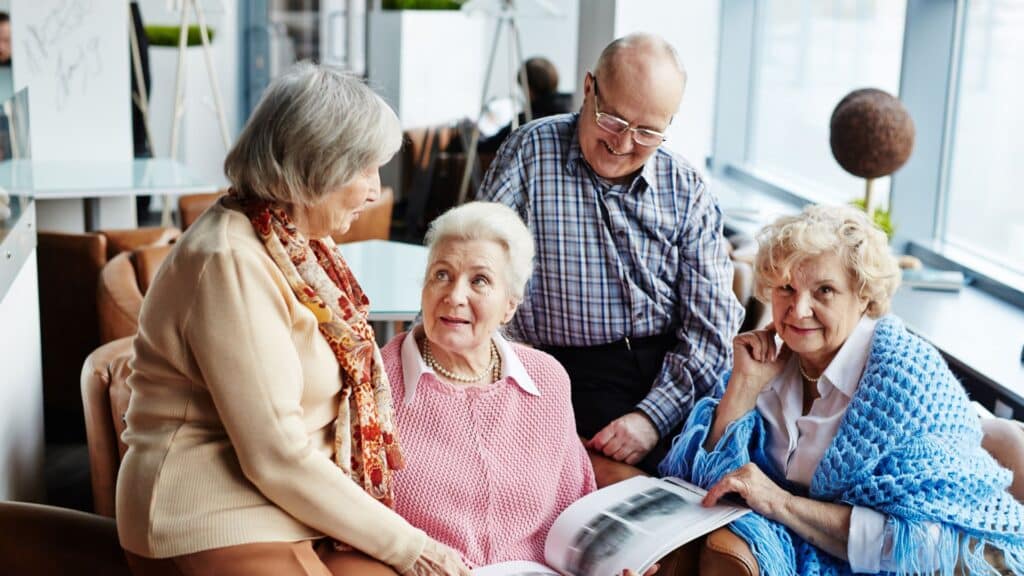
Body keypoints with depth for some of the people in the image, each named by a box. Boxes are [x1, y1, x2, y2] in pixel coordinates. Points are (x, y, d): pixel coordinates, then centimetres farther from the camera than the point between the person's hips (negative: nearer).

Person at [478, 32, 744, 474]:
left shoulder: (688, 193, 6)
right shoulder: (530, 152, 1)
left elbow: (711, 322, 2)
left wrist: (655, 414, -10)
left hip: (673, 379, 3)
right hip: (568, 379, -3)